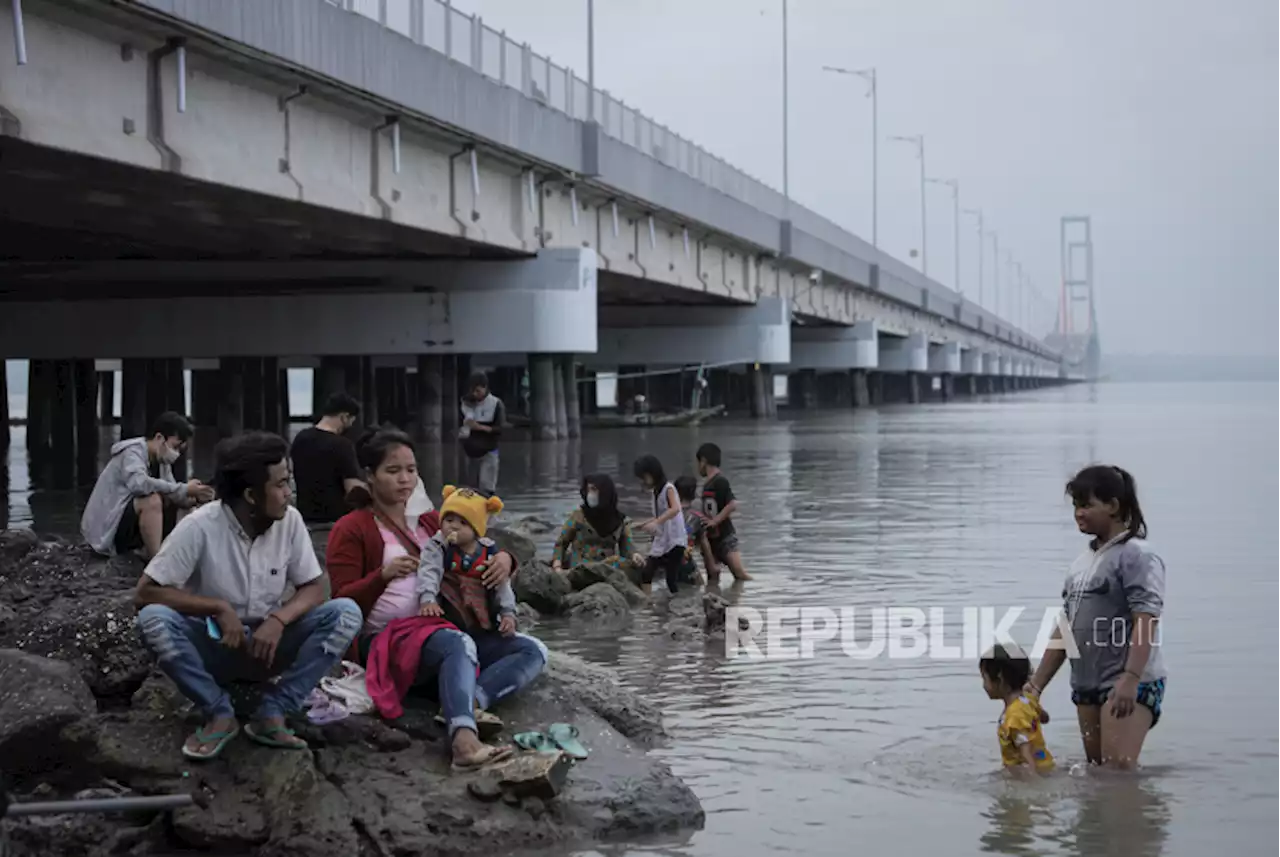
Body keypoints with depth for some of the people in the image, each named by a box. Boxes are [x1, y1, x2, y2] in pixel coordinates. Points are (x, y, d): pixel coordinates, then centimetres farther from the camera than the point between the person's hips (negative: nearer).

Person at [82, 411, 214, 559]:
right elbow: (139, 483, -38)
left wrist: (195, 497, -20)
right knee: (153, 500, -30)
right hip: (105, 532, -9)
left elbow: (175, 497, 1)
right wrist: (184, 489, -33)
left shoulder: (162, 461, 7)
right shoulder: (133, 452, -17)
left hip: (124, 530, 9)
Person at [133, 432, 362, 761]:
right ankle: (220, 714, -16)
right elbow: (145, 593, -20)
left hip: (269, 641, 3)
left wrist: (278, 619, -24)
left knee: (345, 613, -21)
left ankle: (272, 713, -19)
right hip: (214, 644, -3)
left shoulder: (290, 521, -10)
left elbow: (315, 586, -4)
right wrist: (219, 607, -27)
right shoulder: (200, 527, -20)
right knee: (153, 620, -32)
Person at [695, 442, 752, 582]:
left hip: (725, 537, -9)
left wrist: (714, 521, -21)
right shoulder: (707, 484, 12)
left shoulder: (720, 481, -14)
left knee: (741, 574, -15)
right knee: (712, 580, 7)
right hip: (712, 538, 9)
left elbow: (732, 505, -24)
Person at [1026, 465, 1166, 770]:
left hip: (1131, 685, -8)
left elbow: (1146, 621, -17)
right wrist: (1036, 684, 17)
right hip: (1087, 685, 8)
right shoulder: (1082, 562, 17)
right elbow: (1065, 628, 20)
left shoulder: (1137, 555, -7)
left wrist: (1131, 679, -28)